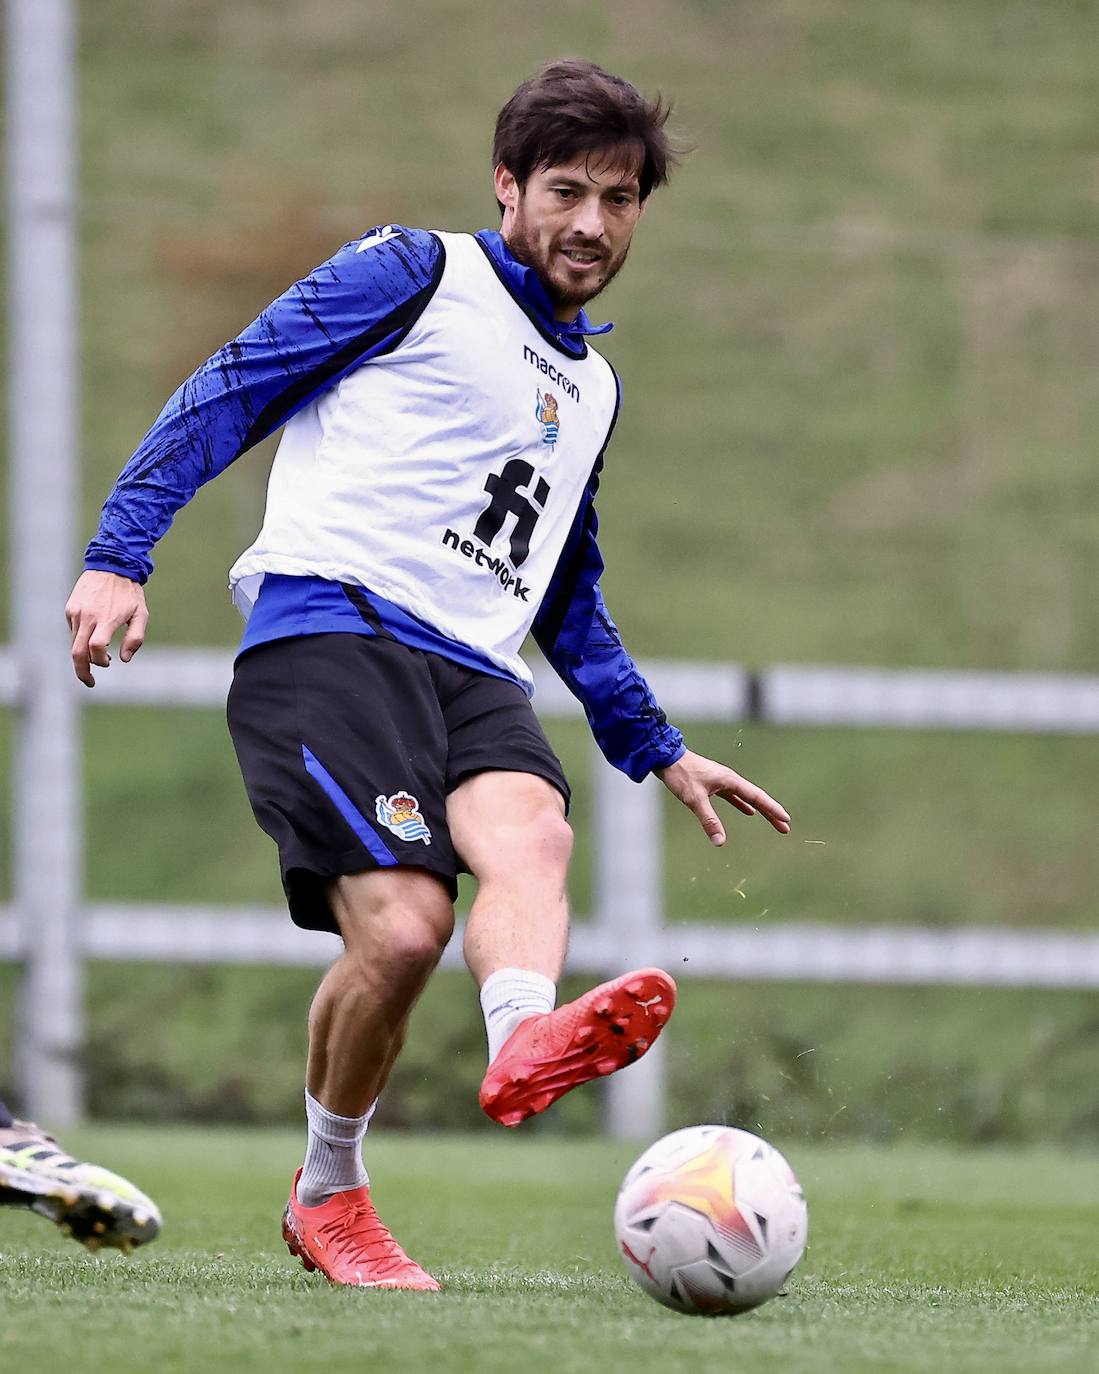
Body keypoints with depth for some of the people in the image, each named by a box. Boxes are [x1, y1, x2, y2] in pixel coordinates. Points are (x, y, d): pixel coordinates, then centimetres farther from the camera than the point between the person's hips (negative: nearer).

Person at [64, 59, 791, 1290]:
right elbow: (227, 394, 3)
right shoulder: (414, 277, 9)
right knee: (403, 926, -23)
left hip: (472, 672, 6)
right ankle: (327, 1197, 0)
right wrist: (120, 553, -9)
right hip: (330, 626, -6)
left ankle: (524, 1043, -62)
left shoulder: (593, 387, 30)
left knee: (529, 834, -30)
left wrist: (659, 753, 36)